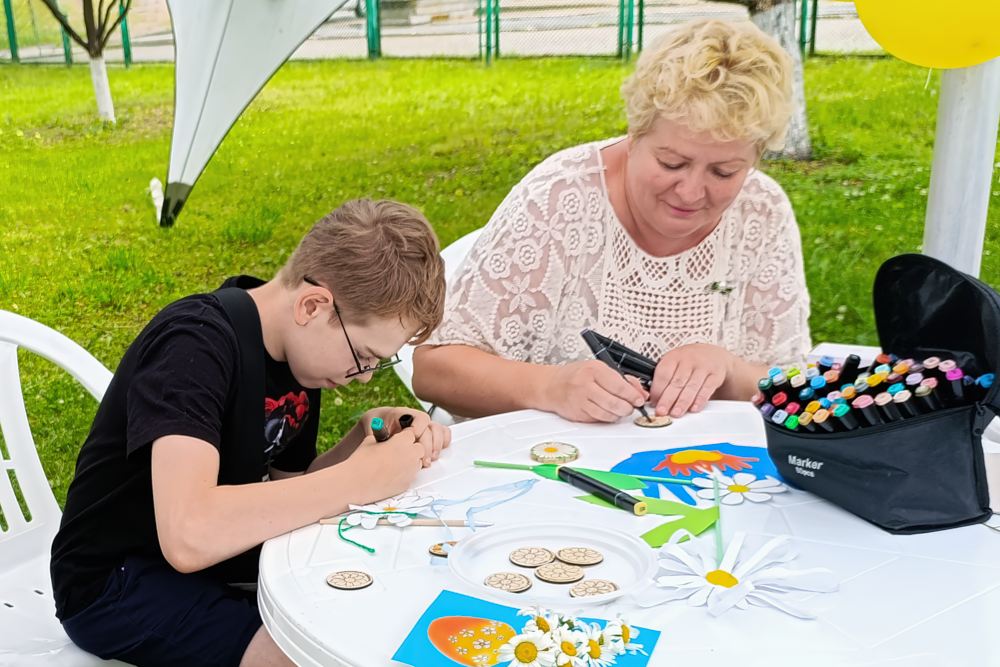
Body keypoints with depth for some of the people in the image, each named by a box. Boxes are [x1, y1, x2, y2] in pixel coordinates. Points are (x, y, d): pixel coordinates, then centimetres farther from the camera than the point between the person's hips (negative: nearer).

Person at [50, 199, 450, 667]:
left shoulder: (299, 343, -2)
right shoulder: (196, 345, -27)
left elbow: (281, 496, 3)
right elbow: (189, 535, -40)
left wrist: (367, 436, -14)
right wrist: (360, 479, -33)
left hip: (221, 553, 8)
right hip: (118, 582, -7)